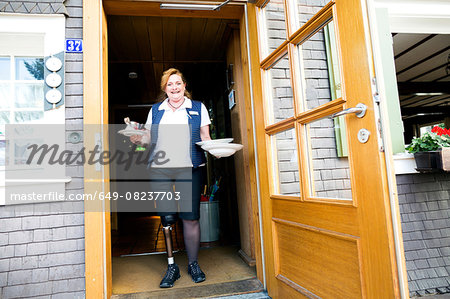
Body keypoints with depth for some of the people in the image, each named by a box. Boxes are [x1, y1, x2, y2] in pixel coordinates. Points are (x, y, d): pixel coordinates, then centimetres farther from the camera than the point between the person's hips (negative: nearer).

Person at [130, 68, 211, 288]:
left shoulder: (197, 108, 11)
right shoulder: (155, 110, 17)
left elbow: (205, 137, 7)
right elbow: (149, 138, 14)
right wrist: (138, 139, -6)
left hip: (189, 168, -2)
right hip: (160, 169, 2)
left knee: (190, 218, -2)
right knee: (166, 218, 4)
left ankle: (193, 264, 17)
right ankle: (171, 266, 19)